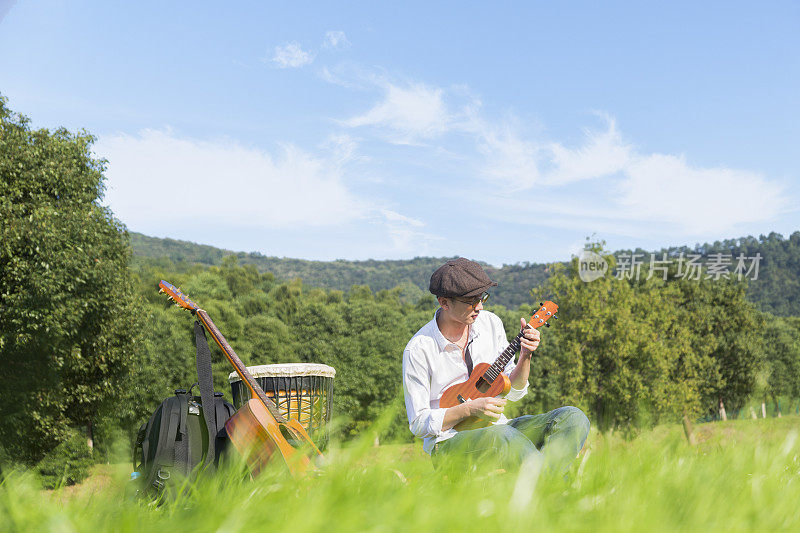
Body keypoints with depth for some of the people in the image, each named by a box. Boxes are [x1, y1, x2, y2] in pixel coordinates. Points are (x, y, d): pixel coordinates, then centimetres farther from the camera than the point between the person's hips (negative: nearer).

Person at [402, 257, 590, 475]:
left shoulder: (491, 323, 4)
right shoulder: (418, 349, -11)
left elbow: (513, 392, 10)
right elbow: (418, 423, -9)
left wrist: (525, 357, -9)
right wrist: (469, 409, -21)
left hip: (496, 427, 6)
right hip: (448, 444, -6)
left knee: (573, 417, -17)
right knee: (503, 436, -39)